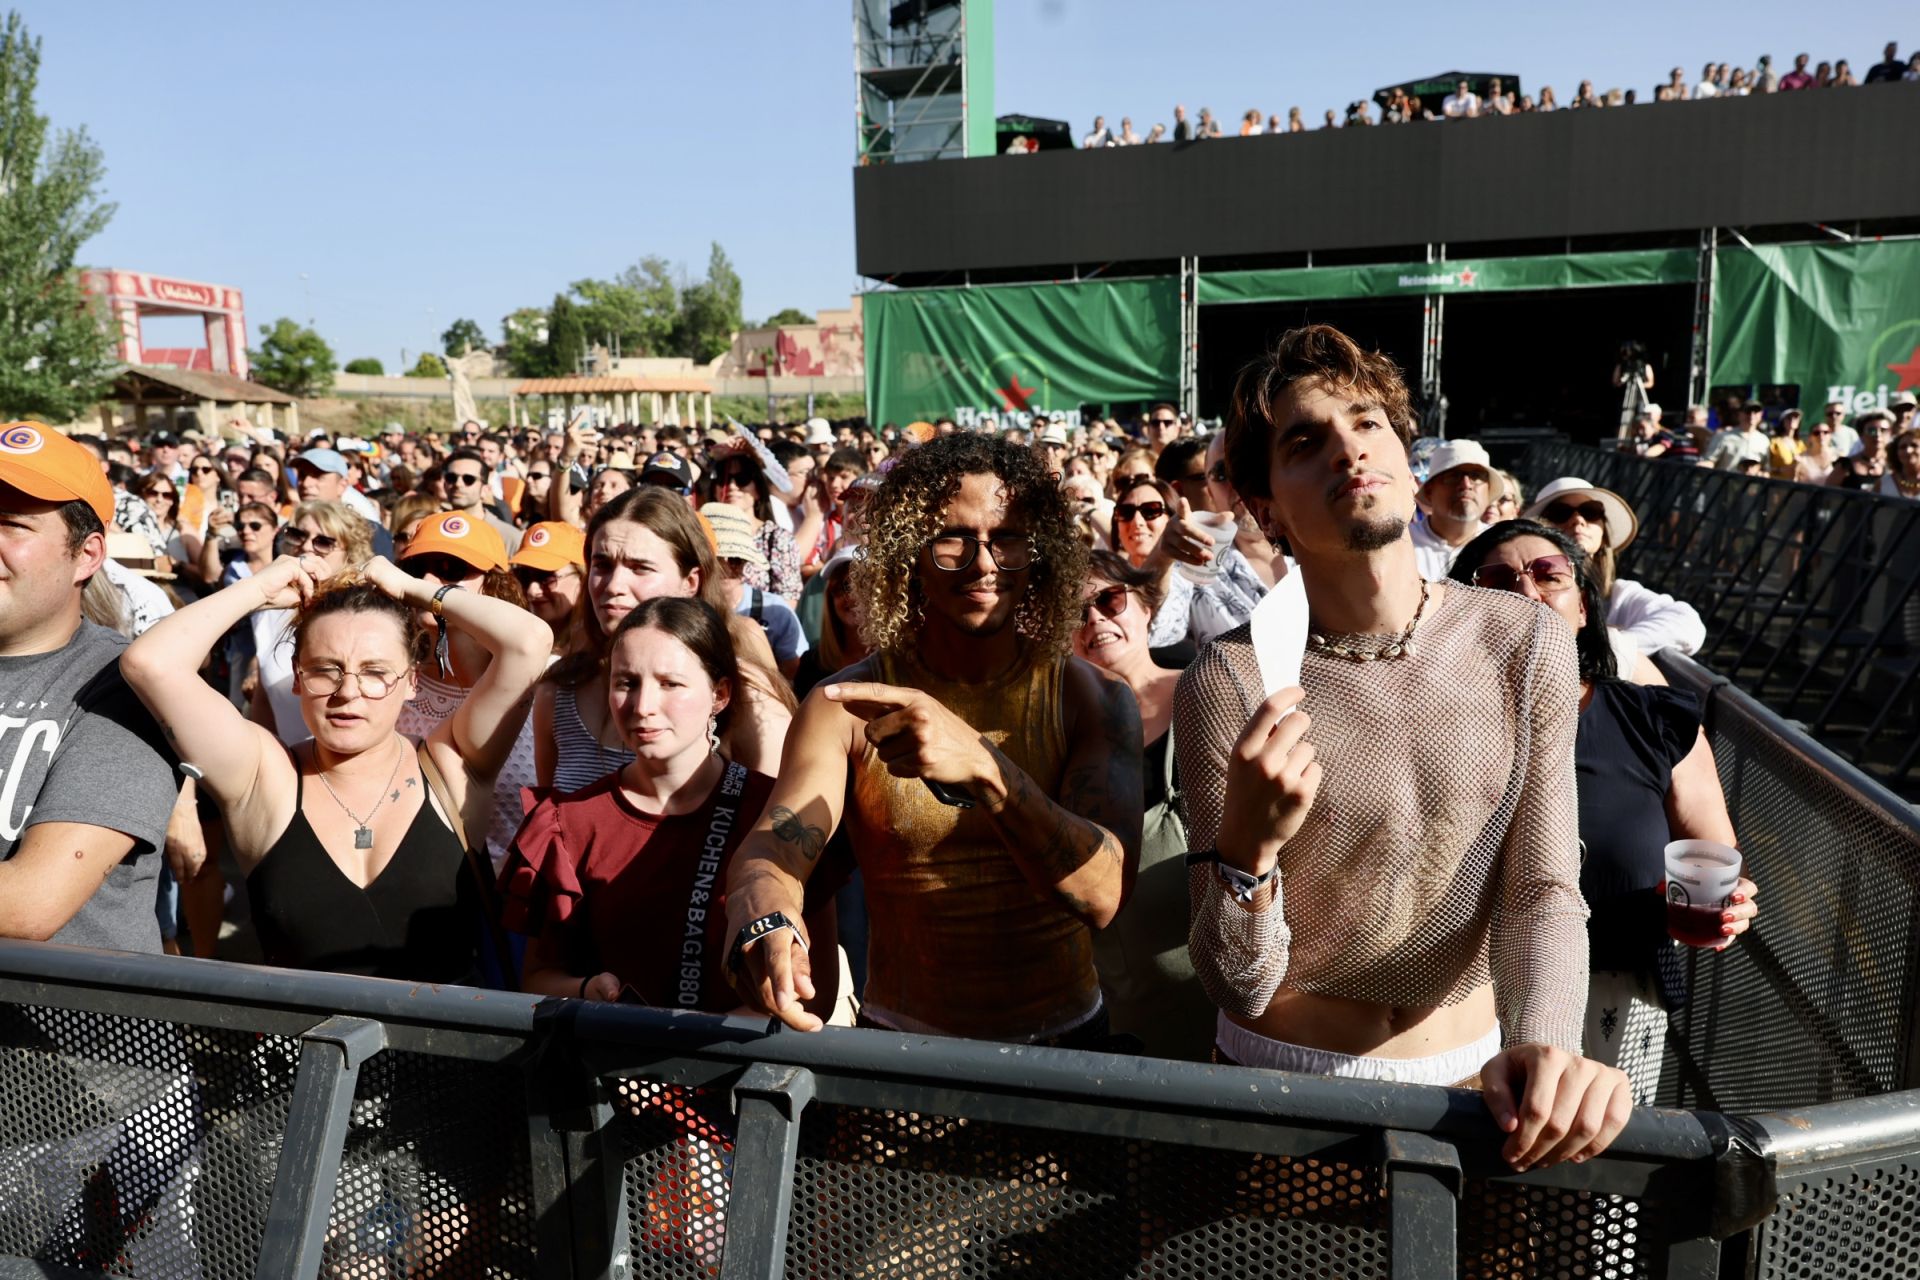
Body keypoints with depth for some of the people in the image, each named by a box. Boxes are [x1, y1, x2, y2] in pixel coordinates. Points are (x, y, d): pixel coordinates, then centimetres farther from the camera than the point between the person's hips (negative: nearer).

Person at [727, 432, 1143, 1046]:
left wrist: (982, 767, -33)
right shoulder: (845, 704, -1)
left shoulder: (1094, 698, -4)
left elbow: (1104, 893, -17)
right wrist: (762, 913, -37)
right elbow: (773, 849, -13)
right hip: (898, 1042, -1)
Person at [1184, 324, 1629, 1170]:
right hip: (1284, 1072, -2)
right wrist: (1247, 849, -36)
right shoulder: (1228, 683, -19)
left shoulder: (1525, 646, -11)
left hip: (1471, 1071, 3)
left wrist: (1543, 1043, -27)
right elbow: (1237, 990, -17)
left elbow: (1542, 892, -9)